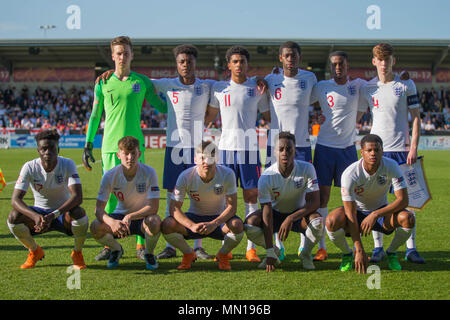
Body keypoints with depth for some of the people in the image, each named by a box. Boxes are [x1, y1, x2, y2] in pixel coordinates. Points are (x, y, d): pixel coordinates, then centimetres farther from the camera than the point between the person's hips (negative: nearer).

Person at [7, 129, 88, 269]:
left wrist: (53, 215, -43)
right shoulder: (30, 167, -15)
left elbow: (77, 197, -29)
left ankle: (77, 253, -6)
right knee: (14, 216, -27)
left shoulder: (68, 164, -17)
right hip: (39, 212, 2)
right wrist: (35, 216, -42)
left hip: (64, 212, -1)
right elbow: (15, 199, -23)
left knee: (79, 213, -35)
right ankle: (35, 252, 2)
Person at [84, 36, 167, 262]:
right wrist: (88, 144, 8)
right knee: (109, 195, 0)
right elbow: (95, 115, 11)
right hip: (110, 146, 1)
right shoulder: (103, 83, 8)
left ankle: (141, 245, 7)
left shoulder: (142, 81, 6)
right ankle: (109, 245, 9)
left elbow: (162, 107, 14)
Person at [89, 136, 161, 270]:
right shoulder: (110, 175, -15)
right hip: (121, 215, 2)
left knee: (154, 222, -38)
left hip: (143, 216, -2)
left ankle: (149, 253, -3)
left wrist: (130, 217, -39)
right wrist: (112, 222, -41)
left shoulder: (149, 172, -20)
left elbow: (153, 207, -24)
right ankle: (116, 249, 7)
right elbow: (99, 209, -18)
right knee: (95, 227, -28)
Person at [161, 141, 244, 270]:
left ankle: (223, 255, 0)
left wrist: (214, 224, -35)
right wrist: (192, 226, -36)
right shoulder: (186, 176, -18)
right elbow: (174, 208, -19)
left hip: (219, 218, -1)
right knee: (167, 225, -27)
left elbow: (232, 207, -18)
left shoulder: (227, 174, -19)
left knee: (237, 225, -35)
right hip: (194, 217, 1)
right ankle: (188, 254, 4)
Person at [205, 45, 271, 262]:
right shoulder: (219, 88, 9)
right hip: (226, 147, 1)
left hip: (250, 148, -1)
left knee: (251, 197, -1)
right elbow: (210, 115, 19)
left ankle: (251, 248, 3)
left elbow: (268, 117, 15)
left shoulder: (257, 88, 7)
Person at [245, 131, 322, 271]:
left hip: (299, 213, 0)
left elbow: (314, 202, -20)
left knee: (318, 221, -34)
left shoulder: (306, 169, -20)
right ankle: (274, 252, 2)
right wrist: (270, 252, -30)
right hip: (276, 213, 1)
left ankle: (305, 254, -3)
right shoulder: (266, 177, -22)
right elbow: (267, 213, -25)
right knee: (250, 224, -28)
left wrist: (291, 218, -35)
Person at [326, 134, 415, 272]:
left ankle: (391, 252, 1)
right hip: (357, 211, -1)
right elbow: (351, 214, -27)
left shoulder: (391, 166, -20)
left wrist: (375, 214, -36)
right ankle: (347, 254, -1)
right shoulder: (350, 174, -26)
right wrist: (359, 250, -32)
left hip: (382, 210, 2)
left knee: (408, 218, -29)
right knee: (332, 221, -33)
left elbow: (403, 199, -23)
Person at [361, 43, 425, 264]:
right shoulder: (367, 88, 7)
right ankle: (378, 247, 10)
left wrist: (413, 147, -6)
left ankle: (411, 248, 7)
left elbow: (415, 118, 2)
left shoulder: (407, 85, 2)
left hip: (401, 148, -1)